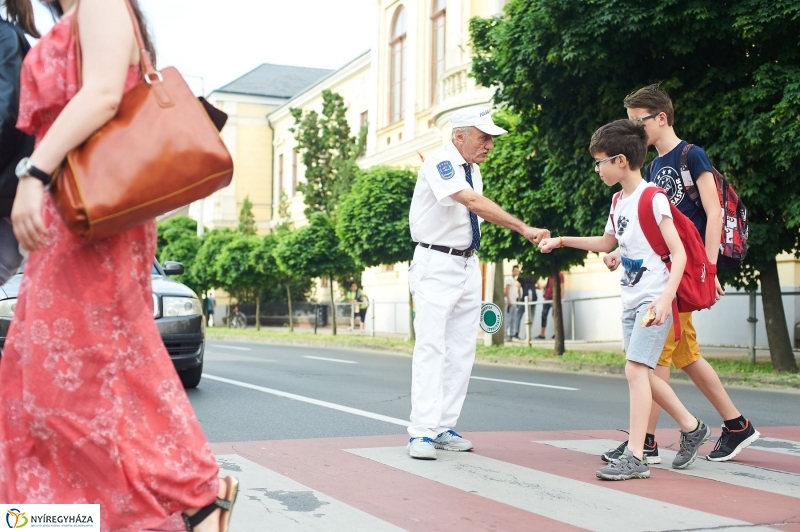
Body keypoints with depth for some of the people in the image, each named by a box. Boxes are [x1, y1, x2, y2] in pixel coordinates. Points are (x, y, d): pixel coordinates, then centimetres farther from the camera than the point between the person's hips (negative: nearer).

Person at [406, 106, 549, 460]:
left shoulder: (472, 169, 10)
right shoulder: (440, 163, -16)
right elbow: (474, 202, -31)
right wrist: (524, 229, -37)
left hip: (467, 265, 8)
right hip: (436, 265, -8)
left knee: (462, 350, 6)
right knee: (431, 347, -12)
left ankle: (444, 428, 11)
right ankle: (422, 433, -11)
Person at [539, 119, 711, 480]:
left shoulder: (653, 198, -13)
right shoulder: (619, 202, 11)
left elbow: (679, 253, -17)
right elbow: (606, 243, 29)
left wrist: (666, 298, -28)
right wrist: (561, 241, 26)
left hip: (654, 300, -9)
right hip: (630, 300, 9)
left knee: (635, 368, -16)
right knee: (642, 373, 11)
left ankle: (635, 456, -15)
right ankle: (691, 427, 29)